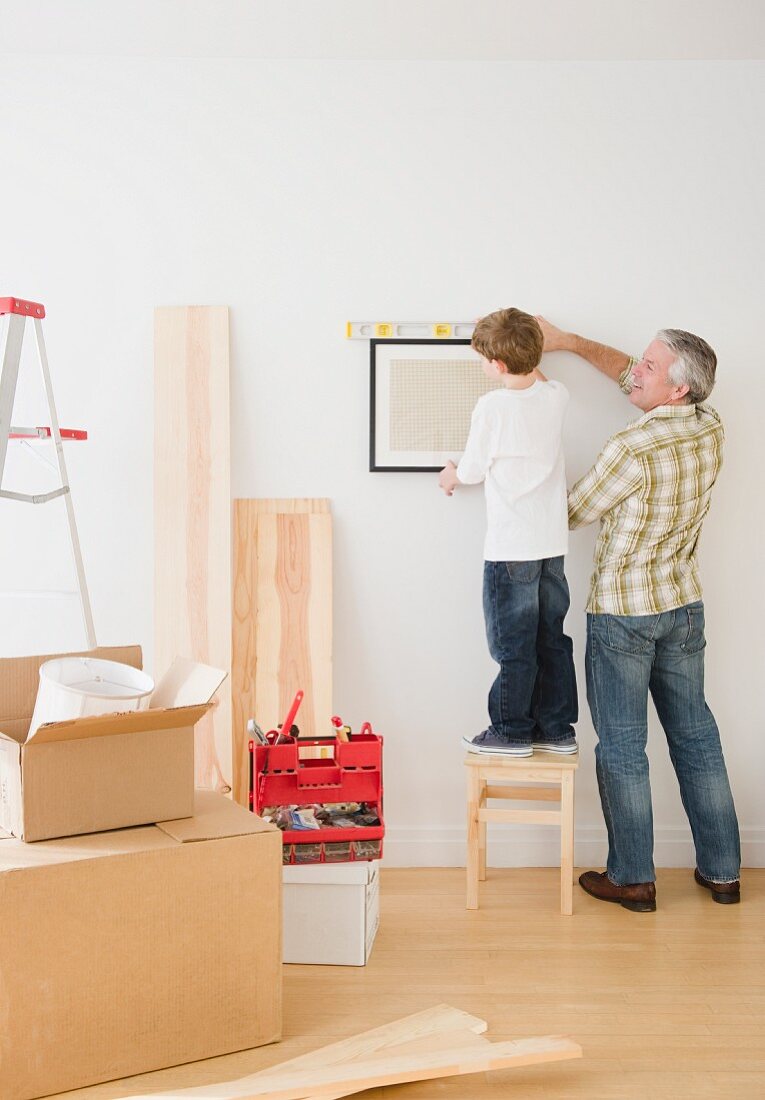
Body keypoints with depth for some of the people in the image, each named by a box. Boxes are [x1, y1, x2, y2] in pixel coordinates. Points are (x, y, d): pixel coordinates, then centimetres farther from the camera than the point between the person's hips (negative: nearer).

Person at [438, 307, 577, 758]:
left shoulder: (493, 406, -14)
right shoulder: (556, 397, 3)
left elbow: (472, 470, -4)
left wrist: (452, 476, 17)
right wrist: (527, 353, 37)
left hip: (511, 548, -6)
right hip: (553, 544, 6)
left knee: (513, 643, 5)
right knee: (551, 638, 14)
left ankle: (511, 731, 15)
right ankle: (557, 729, 22)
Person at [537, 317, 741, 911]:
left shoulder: (632, 450, -23)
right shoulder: (710, 428, -1)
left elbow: (573, 513, -8)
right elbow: (631, 375, 13)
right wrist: (570, 342, 12)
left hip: (623, 611, -7)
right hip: (684, 603, 7)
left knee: (622, 745, 5)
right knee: (695, 733, 15)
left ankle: (632, 879, 15)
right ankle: (721, 870, 24)